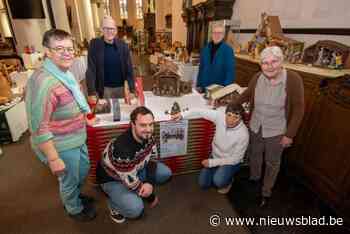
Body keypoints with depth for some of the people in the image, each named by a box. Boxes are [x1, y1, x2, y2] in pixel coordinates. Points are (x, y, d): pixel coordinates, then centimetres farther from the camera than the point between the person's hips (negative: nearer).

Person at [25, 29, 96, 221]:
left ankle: (74, 196, 57)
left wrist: (83, 116, 21)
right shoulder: (43, 83, -29)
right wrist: (53, 159, -23)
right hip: (61, 146, -9)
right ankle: (74, 209, 47)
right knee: (70, 180, 17)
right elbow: (38, 128, -27)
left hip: (77, 139, 9)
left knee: (84, 169, 28)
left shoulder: (64, 73, 2)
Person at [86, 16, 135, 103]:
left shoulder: (123, 45, -2)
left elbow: (129, 69, -3)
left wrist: (131, 90, -10)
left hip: (121, 87, 2)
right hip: (104, 88, -1)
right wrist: (92, 93, -16)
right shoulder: (94, 44, -6)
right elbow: (91, 70, -9)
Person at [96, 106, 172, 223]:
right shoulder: (122, 148, -40)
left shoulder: (147, 136, -19)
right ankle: (114, 203, 6)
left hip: (136, 169, 7)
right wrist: (151, 197, -13)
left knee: (166, 173, -4)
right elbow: (131, 182, -29)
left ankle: (142, 191, 13)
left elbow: (152, 158, -4)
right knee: (135, 209, -26)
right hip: (112, 179, -6)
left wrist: (150, 183, -20)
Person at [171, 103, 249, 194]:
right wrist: (182, 114, -17)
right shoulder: (220, 116, -24)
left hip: (231, 161, -4)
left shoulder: (243, 134, -31)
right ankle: (219, 173, 30)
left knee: (218, 181, -29)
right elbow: (201, 112, -11)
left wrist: (211, 162, -23)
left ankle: (228, 180, 7)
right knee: (203, 184, 4)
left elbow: (235, 159, -23)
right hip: (215, 156, 4)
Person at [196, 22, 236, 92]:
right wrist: (199, 85, 4)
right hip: (204, 87, 4)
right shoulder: (205, 49, 5)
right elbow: (201, 68, 9)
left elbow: (230, 71, -10)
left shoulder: (228, 50, -8)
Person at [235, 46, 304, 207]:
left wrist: (289, 134, -13)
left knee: (272, 163, 18)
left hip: (276, 131, -3)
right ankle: (254, 178, 56)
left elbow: (298, 109, -14)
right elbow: (246, 95, 8)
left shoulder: (293, 80, -21)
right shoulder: (257, 78, -12)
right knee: (254, 155, 26)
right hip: (255, 127, 4)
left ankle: (266, 192, 42)